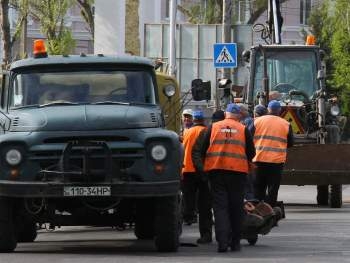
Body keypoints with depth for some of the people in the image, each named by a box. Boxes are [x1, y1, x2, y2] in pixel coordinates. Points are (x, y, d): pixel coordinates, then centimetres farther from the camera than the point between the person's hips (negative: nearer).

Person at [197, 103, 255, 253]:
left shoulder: (213, 127, 8)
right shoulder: (243, 129, 6)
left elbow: (203, 149, 9)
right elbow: (251, 153, 7)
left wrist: (207, 163, 26)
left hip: (216, 169, 0)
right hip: (238, 171, 0)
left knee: (220, 205, 0)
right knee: (236, 206, 9)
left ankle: (222, 240, -14)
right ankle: (235, 242, 12)